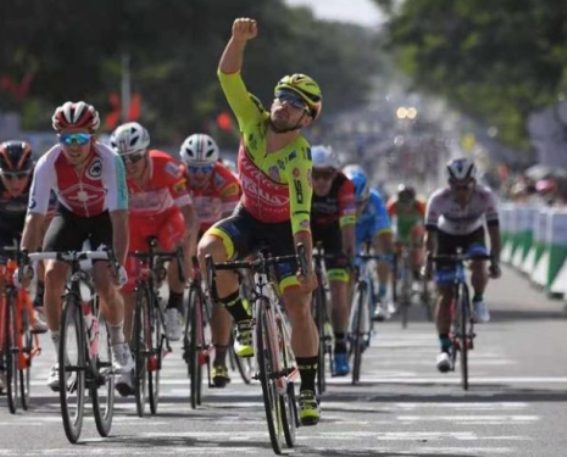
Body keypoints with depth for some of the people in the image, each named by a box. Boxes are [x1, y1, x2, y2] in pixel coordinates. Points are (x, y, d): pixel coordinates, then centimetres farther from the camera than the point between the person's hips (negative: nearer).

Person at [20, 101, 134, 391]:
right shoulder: (48, 164, -28)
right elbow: (35, 216, -28)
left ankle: (118, 343, 9)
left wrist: (118, 264, -45)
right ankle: (59, 354, -4)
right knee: (52, 276, -19)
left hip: (104, 217, -2)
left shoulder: (108, 161, -33)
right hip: (69, 216, 2)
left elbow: (119, 217, -36)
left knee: (105, 282, -20)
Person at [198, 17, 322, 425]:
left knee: (299, 306, -12)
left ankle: (308, 393, 0)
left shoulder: (298, 159, -31)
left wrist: (307, 268, -47)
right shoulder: (255, 123, -18)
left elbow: (301, 217, -38)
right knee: (209, 249, -30)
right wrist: (240, 38, -41)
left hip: (284, 229, -4)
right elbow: (228, 75, -24)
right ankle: (243, 320, -10)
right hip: (249, 218, 4)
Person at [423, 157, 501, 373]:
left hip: (473, 234, 0)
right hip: (446, 236, 0)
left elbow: (494, 231, -29)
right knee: (445, 294, -8)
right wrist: (428, 262, -36)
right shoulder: (438, 199, -32)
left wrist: (495, 261, -37)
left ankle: (478, 301, -2)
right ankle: (444, 348, -4)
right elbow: (430, 234, -28)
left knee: (479, 265, -32)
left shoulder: (485, 196, -31)